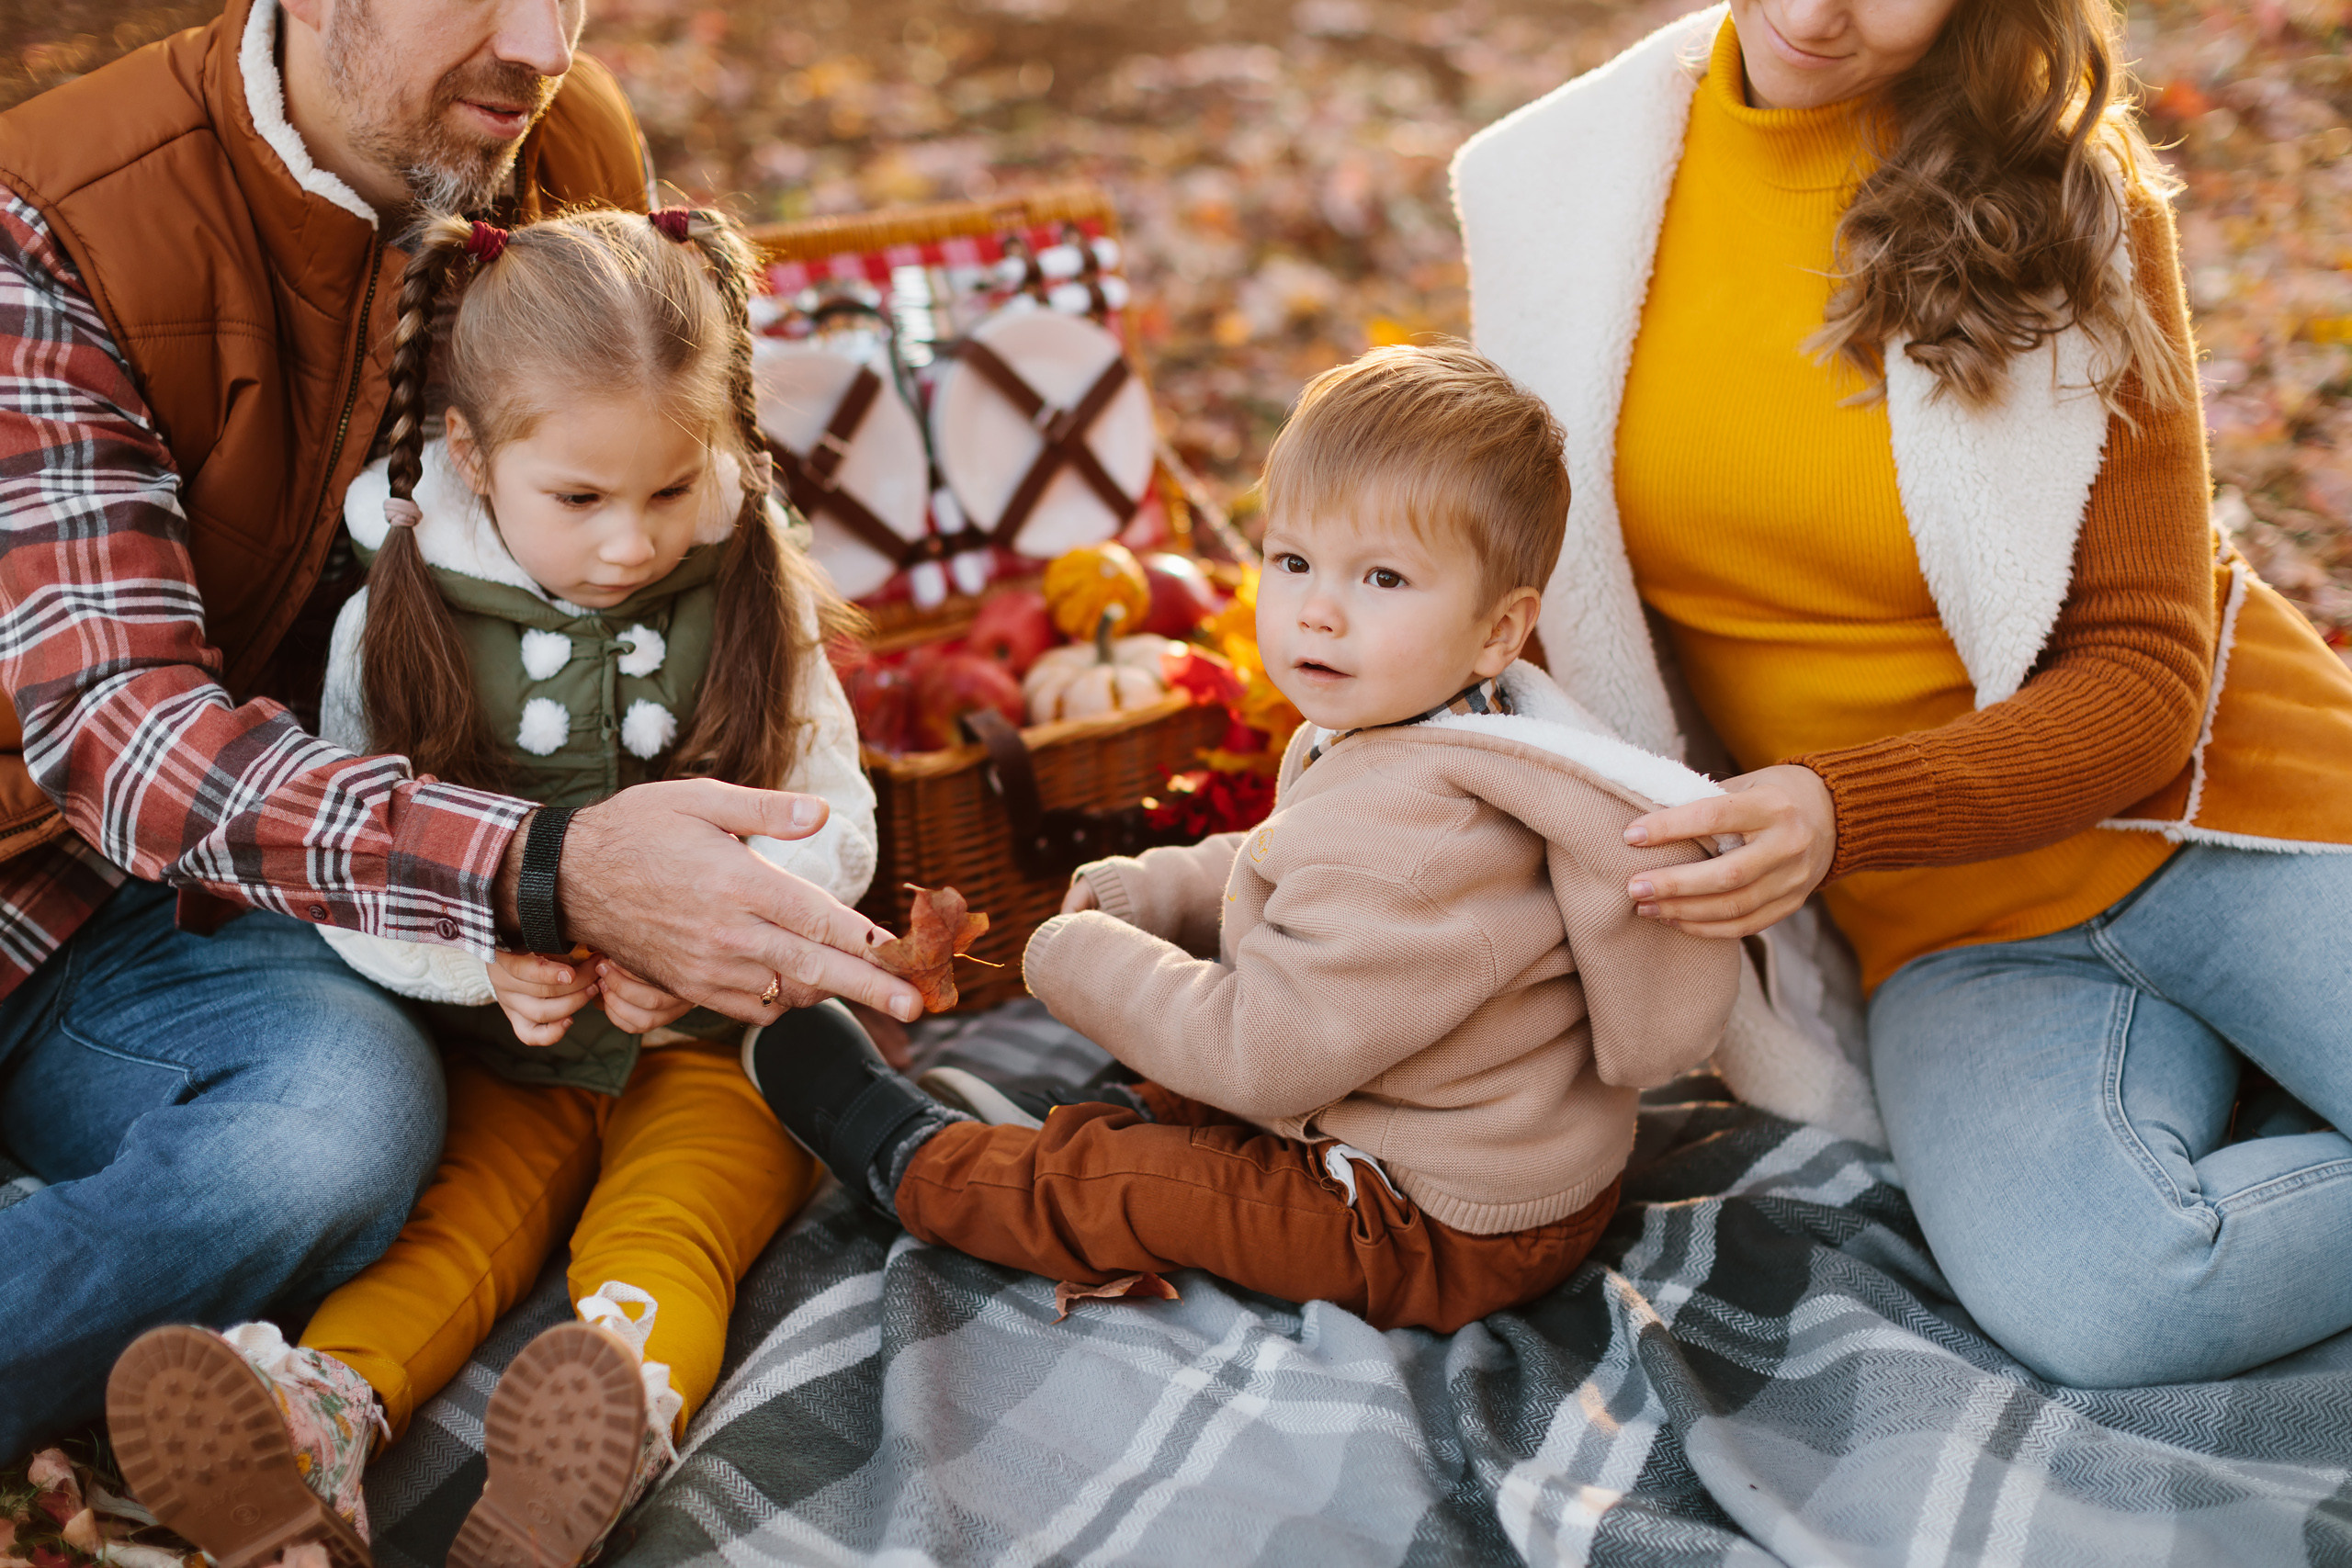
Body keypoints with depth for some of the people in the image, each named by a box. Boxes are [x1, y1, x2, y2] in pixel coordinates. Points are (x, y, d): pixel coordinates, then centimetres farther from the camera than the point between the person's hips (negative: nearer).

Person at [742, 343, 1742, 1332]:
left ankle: (910, 1159, 18)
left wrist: (1082, 962, -16)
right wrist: (1149, 891, 5)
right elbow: (1280, 875, 19)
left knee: (1110, 1190, 0)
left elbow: (1266, 1051, -29)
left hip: (1452, 1235, -9)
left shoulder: (1411, 835, -34)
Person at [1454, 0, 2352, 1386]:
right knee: (2086, 1299, -28)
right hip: (1945, 921, 1)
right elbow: (1540, 580, 11)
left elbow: (2145, 677, -10)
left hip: (2213, 803, -1)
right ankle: (2188, 1072, 1)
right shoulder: (1558, 191, -2)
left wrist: (1843, 813, -27)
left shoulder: (2066, 188, -8)